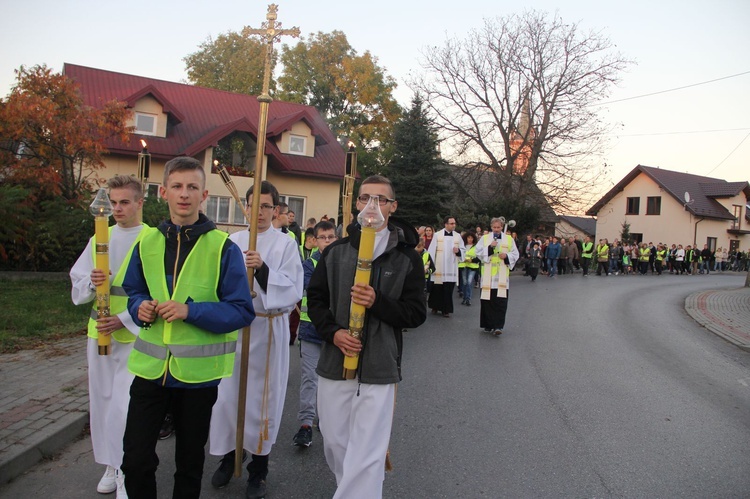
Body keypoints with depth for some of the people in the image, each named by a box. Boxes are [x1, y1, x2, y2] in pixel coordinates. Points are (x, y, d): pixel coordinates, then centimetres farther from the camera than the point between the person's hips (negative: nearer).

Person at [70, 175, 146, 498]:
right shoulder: (100, 239, 9)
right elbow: (77, 285, 10)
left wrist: (124, 320, -17)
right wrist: (91, 282, -12)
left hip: (135, 335, -5)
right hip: (99, 331, 5)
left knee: (124, 406, -7)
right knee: (102, 400, 13)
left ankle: (127, 473, 9)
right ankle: (111, 464, 29)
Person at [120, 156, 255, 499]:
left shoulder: (223, 248, -10)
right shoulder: (147, 242, 3)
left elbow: (241, 312, -12)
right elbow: (132, 292, 15)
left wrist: (190, 311, -24)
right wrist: (140, 308, -8)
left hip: (198, 372, -2)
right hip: (150, 367, 3)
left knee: (189, 463, 17)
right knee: (135, 460, 10)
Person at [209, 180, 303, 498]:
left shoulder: (286, 244, -2)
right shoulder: (233, 241, 6)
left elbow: (293, 290, -10)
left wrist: (264, 269, -22)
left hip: (268, 328, -2)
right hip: (233, 325, 3)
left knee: (263, 396, 6)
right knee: (228, 392, 8)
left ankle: (258, 467, 23)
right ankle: (228, 455, 31)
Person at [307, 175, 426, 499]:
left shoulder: (407, 258, 0)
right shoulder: (336, 251, 7)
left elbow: (416, 314, -2)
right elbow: (315, 298, 11)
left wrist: (378, 302, -19)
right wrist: (333, 332, -7)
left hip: (378, 372, -3)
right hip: (334, 364, 3)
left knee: (365, 457, -5)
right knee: (335, 445, 16)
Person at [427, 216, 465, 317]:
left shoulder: (458, 236, 6)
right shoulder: (437, 235, -3)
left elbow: (463, 250, 10)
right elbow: (432, 250, -3)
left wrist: (458, 251, -13)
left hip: (451, 269, 2)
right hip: (438, 268, -2)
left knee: (448, 290, 2)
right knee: (437, 289, 6)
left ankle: (446, 310, 10)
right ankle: (435, 307, 24)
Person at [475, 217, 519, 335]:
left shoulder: (509, 239, 9)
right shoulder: (484, 238, 7)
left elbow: (515, 254, 8)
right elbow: (478, 252, 0)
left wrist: (507, 256, -11)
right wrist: (489, 247, -14)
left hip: (502, 275, 0)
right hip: (488, 275, 0)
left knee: (500, 301, -7)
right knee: (487, 300, 2)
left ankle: (498, 326, -6)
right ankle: (488, 325, 14)